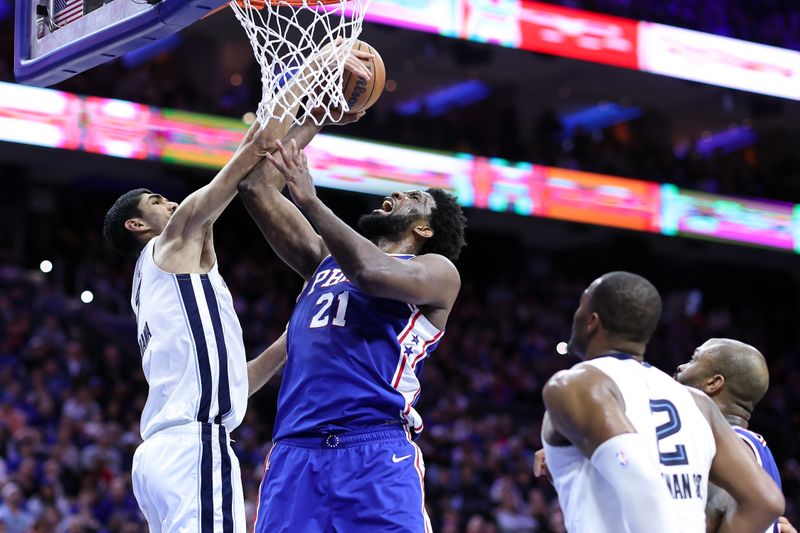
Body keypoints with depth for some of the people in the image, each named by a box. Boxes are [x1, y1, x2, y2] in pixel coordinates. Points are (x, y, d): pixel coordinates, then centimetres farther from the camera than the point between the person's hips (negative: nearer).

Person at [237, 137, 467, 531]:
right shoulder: (327, 259, 28)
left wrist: (310, 200, -6)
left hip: (378, 457, -4)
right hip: (294, 455, 5)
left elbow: (373, 272, -11)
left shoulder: (438, 272, 11)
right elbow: (256, 189, 24)